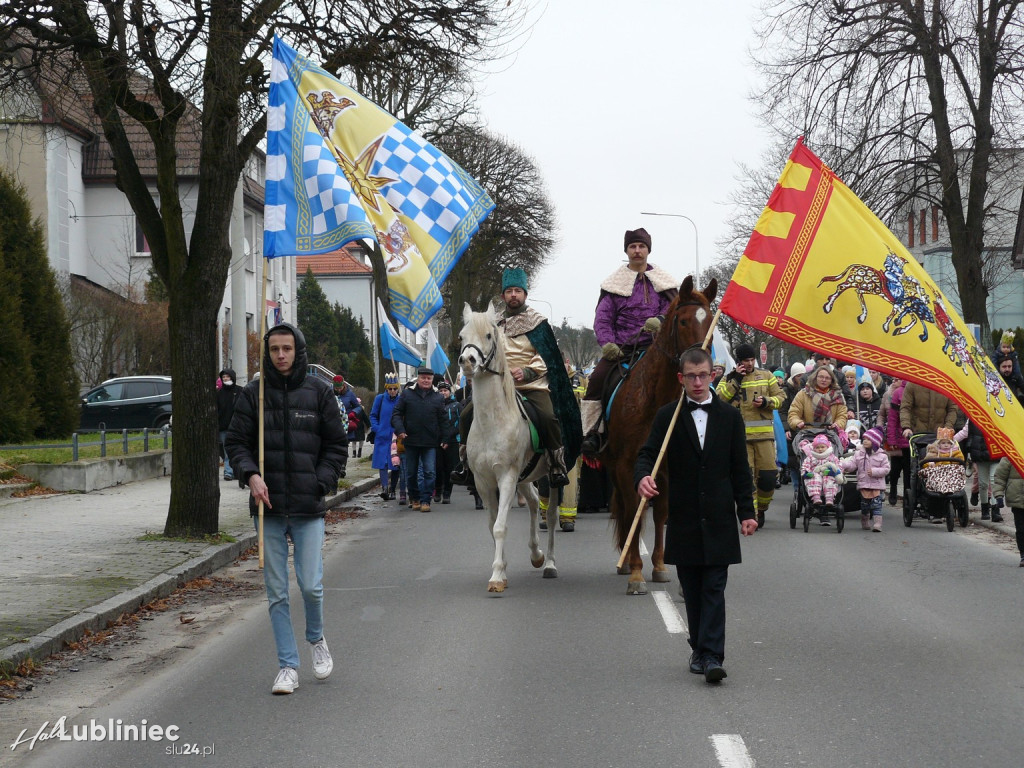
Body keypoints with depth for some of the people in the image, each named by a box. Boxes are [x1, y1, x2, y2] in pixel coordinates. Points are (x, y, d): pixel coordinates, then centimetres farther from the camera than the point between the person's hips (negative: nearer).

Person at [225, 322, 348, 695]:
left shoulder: (318, 392, 4)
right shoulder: (253, 394, 4)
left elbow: (337, 444, 8)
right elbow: (236, 441, 6)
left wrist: (321, 483, -4)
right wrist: (251, 474, -11)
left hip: (309, 509, -1)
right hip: (269, 509, 1)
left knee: (311, 585, -7)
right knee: (276, 593, 3)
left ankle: (316, 639, 23)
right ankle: (288, 666, 12)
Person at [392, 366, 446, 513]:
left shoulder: (438, 397, 6)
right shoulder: (407, 395, 4)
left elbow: (442, 420, 9)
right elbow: (396, 414, 4)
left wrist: (444, 439, 4)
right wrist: (400, 430, -12)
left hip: (430, 442, -1)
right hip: (411, 441, 1)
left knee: (429, 472, -7)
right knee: (411, 473, 10)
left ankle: (425, 500, -2)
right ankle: (414, 498, 25)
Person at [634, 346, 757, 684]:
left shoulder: (729, 416, 6)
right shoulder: (668, 416, 4)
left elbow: (740, 469, 8)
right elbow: (648, 454, -2)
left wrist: (746, 512, 2)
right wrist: (643, 477, -25)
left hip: (719, 518, -1)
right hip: (684, 519, 1)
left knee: (714, 589, -6)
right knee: (693, 591, 8)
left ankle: (711, 656, -11)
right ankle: (700, 650, 19)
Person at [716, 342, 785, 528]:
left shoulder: (766, 376, 13)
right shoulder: (728, 379, 9)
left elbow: (780, 396, 12)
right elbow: (719, 399, -6)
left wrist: (766, 401, -8)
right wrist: (735, 380, -10)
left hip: (764, 434, 1)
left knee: (768, 474, -1)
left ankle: (761, 508, 21)